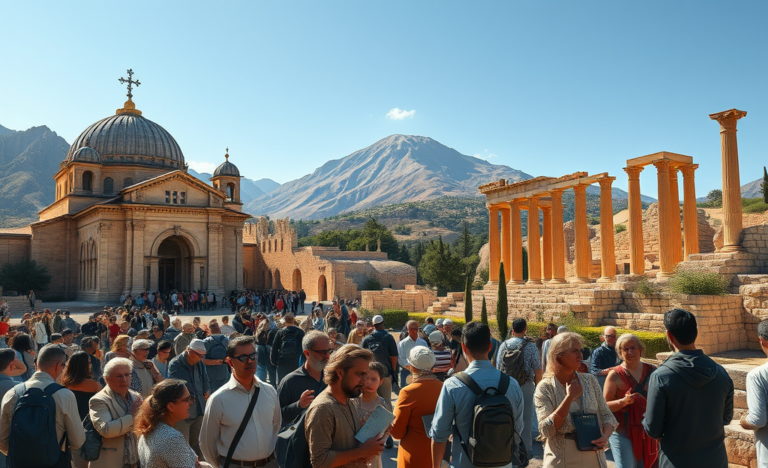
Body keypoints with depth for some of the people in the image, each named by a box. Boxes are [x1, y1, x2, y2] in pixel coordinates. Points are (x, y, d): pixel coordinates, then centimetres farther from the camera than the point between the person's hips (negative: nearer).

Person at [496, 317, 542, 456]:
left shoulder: (504, 345, -2)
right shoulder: (530, 346, -10)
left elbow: (498, 367, 3)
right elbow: (537, 369, -8)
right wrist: (538, 386, 5)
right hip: (526, 385, -2)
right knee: (526, 418, 8)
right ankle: (526, 447, 13)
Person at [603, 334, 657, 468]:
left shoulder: (652, 371, 3)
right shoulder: (615, 375, -7)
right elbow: (605, 406, -8)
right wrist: (623, 401, -24)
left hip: (647, 432, 4)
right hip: (622, 433, -4)